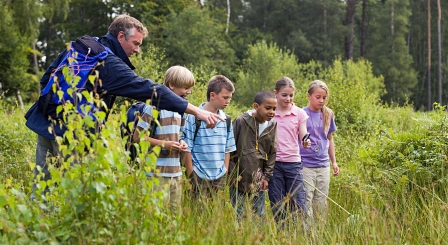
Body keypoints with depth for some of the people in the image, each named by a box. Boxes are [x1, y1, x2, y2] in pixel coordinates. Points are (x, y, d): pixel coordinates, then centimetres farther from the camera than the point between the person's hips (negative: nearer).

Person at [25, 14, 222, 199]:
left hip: (44, 122, 8)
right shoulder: (111, 65, -13)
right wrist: (196, 111, -23)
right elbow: (150, 90, -21)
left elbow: (47, 78, 17)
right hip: (69, 132, -8)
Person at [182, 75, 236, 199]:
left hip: (219, 178, 5)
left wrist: (225, 173, 8)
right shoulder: (194, 117, -8)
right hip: (199, 178, -5)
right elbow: (187, 149, -7)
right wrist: (191, 176, -7)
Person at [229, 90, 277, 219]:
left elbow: (272, 153, 9)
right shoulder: (241, 121, -11)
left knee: (260, 215, 10)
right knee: (238, 214, 2)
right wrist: (233, 174, -7)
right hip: (239, 179, -4)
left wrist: (267, 176, 4)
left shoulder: (273, 125, 3)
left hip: (258, 180, 4)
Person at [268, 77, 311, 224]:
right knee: (277, 207, 4)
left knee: (298, 205, -2)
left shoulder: (299, 114, 4)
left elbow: (303, 137, -1)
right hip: (273, 163, 0)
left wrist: (306, 143, -25)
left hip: (293, 163, 0)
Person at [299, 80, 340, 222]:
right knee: (306, 202, -5)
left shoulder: (328, 115, 8)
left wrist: (334, 161, 20)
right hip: (305, 166, -5)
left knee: (321, 203, 9)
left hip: (324, 166, 5)